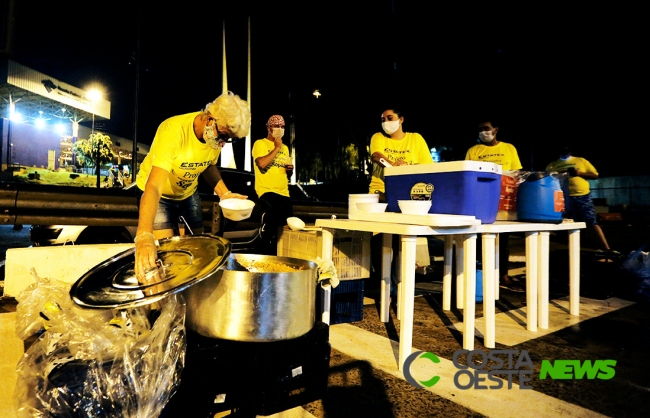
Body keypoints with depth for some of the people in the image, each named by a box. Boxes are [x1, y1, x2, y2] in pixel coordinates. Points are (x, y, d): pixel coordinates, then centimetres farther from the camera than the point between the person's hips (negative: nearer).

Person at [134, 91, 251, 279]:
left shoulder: (216, 136, -17)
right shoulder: (173, 131, -36)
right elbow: (154, 187, -44)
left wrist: (224, 193, -14)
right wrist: (144, 236, -56)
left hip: (188, 192, 6)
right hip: (158, 194, -5)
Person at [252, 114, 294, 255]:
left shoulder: (285, 148, 22)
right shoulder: (260, 144, 1)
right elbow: (262, 164, -18)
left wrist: (290, 170, 4)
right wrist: (276, 148, -9)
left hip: (283, 192, 7)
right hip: (267, 190, -7)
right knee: (280, 216, -31)